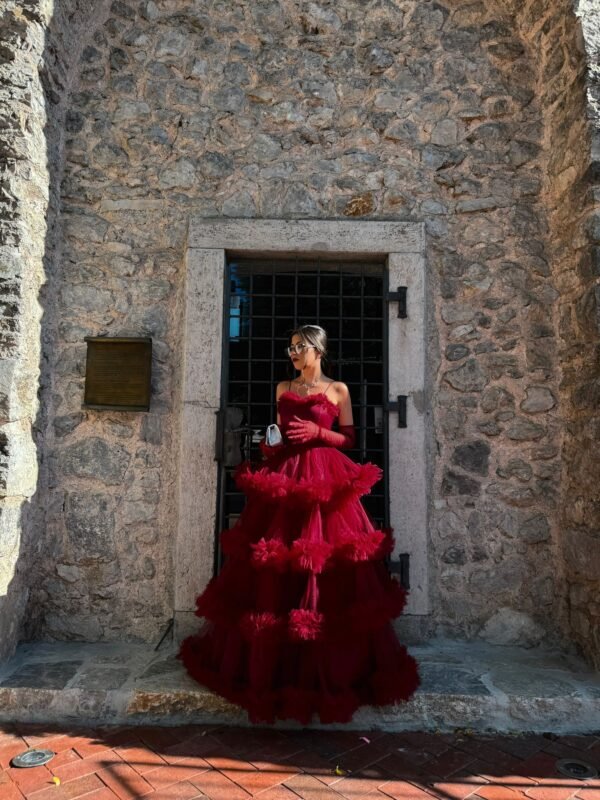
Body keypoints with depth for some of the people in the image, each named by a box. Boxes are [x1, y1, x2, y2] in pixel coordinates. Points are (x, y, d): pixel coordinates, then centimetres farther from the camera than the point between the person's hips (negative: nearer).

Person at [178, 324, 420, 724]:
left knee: (326, 573, -2)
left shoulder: (338, 389, 5)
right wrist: (270, 445, -1)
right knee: (276, 574, 4)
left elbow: (349, 439, 3)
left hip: (324, 478, -3)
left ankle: (329, 666, 14)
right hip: (284, 477, 3)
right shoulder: (283, 388, 15)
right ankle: (273, 659, 20)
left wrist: (318, 432, -12)